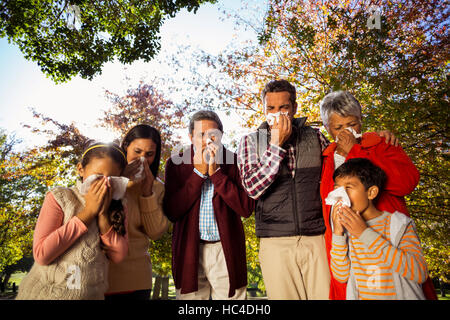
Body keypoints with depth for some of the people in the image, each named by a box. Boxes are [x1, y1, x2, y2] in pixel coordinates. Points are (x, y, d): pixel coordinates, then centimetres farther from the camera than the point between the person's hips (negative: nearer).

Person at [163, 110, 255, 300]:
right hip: (189, 251, 1)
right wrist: (198, 172, -13)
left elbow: (246, 209, -11)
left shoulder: (234, 162, -1)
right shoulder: (176, 164, 1)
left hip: (227, 250, 0)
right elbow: (171, 212, -9)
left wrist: (216, 172, -16)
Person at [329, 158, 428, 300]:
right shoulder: (346, 228, 4)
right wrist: (337, 234, -12)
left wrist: (366, 233, -18)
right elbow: (341, 276, -2)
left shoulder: (398, 223, -3)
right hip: (360, 296, 1)